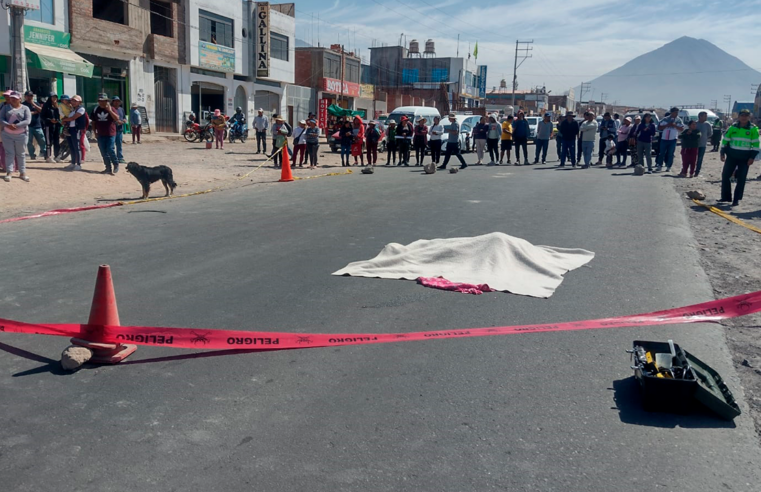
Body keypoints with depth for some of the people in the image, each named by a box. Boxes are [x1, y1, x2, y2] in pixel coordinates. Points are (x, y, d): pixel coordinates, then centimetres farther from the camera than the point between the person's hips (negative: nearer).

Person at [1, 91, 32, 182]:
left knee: (20, 154, 5)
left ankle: (22, 173, 11)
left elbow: (28, 120, -10)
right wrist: (8, 125, -19)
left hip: (21, 135, -1)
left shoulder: (25, 108, 3)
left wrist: (16, 126, -21)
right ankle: (9, 172, 2)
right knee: (9, 153, 1)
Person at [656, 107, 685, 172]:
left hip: (673, 139, 0)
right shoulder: (665, 119, 3)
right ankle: (659, 166, 12)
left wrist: (675, 126, -15)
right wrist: (666, 125, -12)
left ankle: (668, 167, 8)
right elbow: (659, 127, 2)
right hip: (664, 138, 0)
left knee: (670, 154, 2)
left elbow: (682, 129, -3)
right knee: (662, 153, 3)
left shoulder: (679, 120, 4)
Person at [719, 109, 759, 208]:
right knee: (725, 175, 1)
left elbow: (756, 144, -3)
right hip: (731, 155, 2)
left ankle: (736, 199, 8)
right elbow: (725, 140, 9)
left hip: (745, 158, -2)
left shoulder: (753, 129, -4)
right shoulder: (733, 127, 2)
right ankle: (726, 197, 14)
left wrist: (752, 157, -9)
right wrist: (723, 153, 4)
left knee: (741, 179, 0)